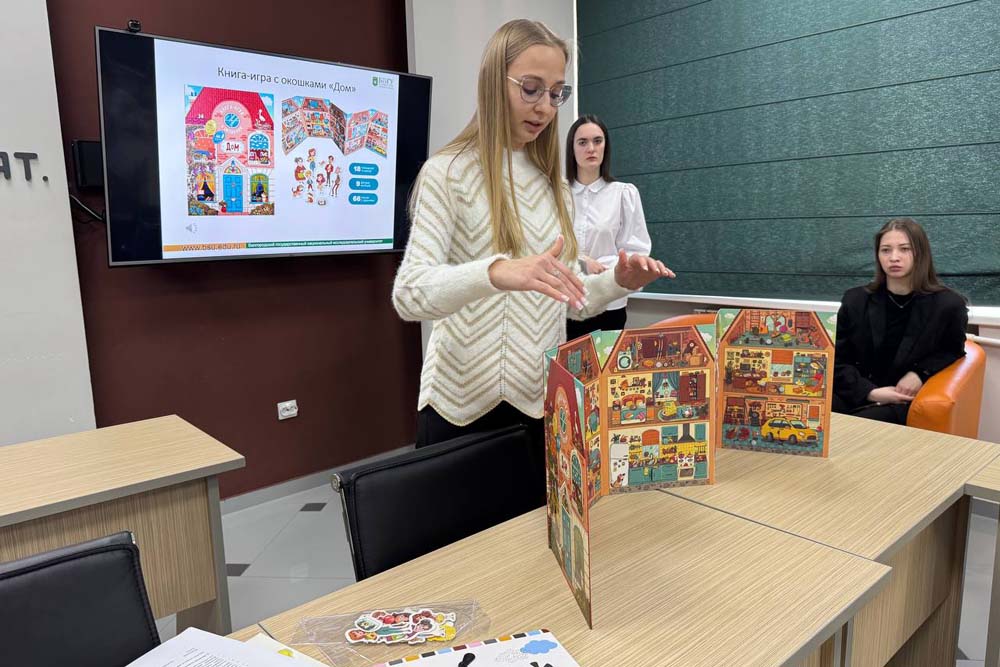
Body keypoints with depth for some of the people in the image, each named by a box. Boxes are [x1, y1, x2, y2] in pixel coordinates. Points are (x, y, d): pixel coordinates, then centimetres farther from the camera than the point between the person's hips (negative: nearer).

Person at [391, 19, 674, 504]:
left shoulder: (552, 182, 11)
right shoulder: (448, 173, -6)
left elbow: (565, 299, 13)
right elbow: (409, 295, -18)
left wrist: (617, 283, -7)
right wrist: (495, 272, -35)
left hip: (543, 404, 5)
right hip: (464, 406, -5)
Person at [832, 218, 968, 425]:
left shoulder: (948, 305, 0)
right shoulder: (855, 300, 6)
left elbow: (953, 351, 16)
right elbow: (837, 360, 6)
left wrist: (920, 373, -5)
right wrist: (870, 392, -11)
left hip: (908, 403, -2)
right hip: (856, 396, 3)